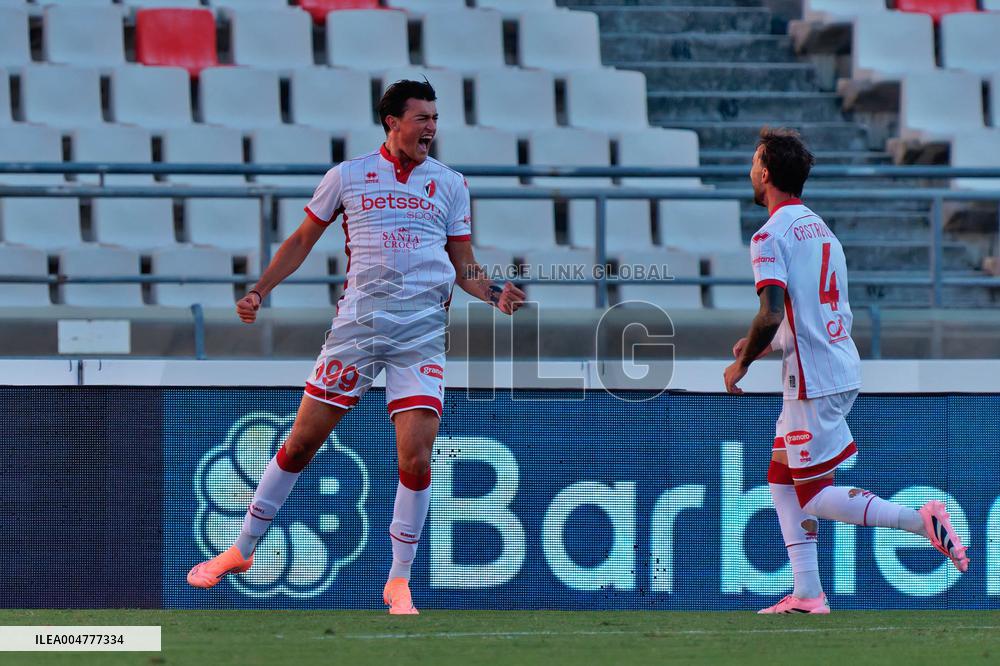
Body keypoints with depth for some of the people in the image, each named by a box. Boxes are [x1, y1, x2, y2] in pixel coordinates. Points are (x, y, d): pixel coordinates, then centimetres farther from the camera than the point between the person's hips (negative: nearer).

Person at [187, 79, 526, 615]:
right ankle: (241, 552, 15)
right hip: (358, 323, 0)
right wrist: (259, 291, 7)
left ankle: (399, 580, 1)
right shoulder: (347, 176, 7)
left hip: (421, 330, 0)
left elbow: (464, 265, 12)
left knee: (416, 457, -12)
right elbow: (303, 239, 16)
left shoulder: (450, 183, 10)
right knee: (302, 441, 0)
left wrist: (494, 294, -7)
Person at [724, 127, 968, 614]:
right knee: (781, 477, 16)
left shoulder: (771, 236, -13)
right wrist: (766, 344, 23)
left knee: (813, 497, -3)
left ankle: (920, 521, -17)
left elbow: (772, 313, -24)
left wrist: (741, 363, -10)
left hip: (812, 381, -9)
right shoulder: (821, 228, 15)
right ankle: (807, 594, 12)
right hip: (841, 371, 9)